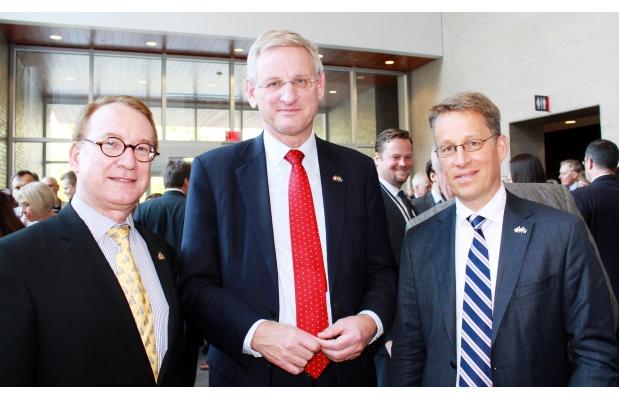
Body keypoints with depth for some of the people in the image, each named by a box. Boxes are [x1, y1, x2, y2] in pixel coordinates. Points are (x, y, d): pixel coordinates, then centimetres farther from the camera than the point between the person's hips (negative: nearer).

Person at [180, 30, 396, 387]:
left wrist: (370, 320, -12)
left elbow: (381, 270, 6)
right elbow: (195, 282, -6)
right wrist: (255, 333, -20)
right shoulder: (213, 170, -5)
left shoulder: (358, 169, 1)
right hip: (252, 373, -2)